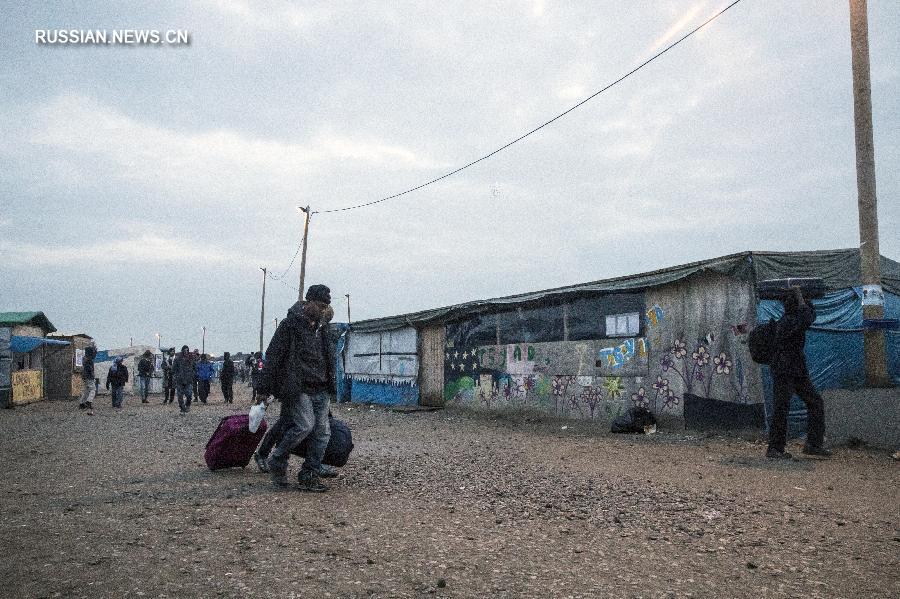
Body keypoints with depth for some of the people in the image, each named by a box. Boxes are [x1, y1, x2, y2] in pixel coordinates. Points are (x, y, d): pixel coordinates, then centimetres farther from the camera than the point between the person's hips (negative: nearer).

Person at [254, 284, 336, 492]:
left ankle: (309, 477, 8)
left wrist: (329, 387, 25)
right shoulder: (290, 325, -5)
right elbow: (272, 357, -8)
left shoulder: (321, 328, 17)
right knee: (305, 425, -19)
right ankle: (277, 461, 5)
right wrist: (264, 389, -11)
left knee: (322, 432, 0)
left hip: (320, 390, 7)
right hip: (298, 389, -7)